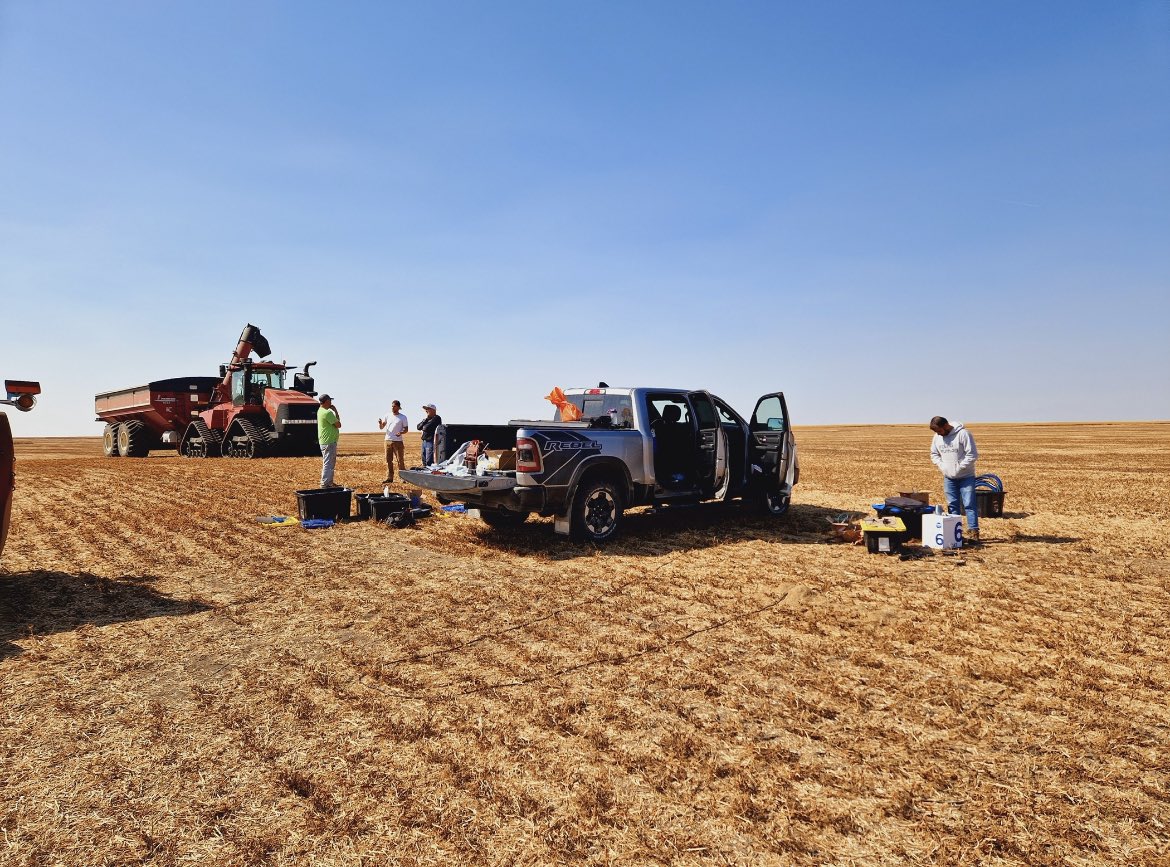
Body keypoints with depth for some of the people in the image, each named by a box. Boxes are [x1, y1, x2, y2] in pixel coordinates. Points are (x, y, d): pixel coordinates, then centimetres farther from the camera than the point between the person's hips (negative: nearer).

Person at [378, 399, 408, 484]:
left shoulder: (403, 417, 0)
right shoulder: (387, 415, 8)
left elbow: (406, 429, 0)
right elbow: (381, 427, 9)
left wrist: (401, 432, -21)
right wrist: (380, 423, -13)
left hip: (398, 441, -4)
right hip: (388, 440, 4)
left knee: (400, 460, -2)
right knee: (388, 460, 6)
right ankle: (389, 478, 10)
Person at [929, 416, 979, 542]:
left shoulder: (963, 434, -16)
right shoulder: (937, 437, 2)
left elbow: (972, 454, -17)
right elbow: (934, 454, 16)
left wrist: (959, 468, -16)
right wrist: (941, 466, 0)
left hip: (966, 476, -6)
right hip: (948, 477, 6)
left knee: (969, 504, -7)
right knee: (952, 505, 9)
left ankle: (973, 532, -4)